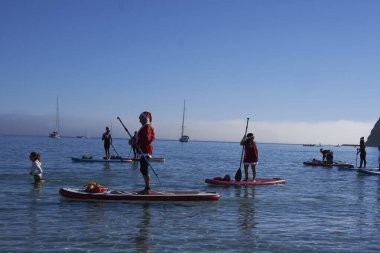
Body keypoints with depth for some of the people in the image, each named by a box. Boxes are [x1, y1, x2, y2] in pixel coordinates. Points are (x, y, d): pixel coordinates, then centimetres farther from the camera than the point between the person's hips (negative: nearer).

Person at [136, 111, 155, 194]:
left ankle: (147, 188, -6)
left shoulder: (147, 127, -13)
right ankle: (147, 188, 20)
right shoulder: (145, 127, 19)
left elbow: (146, 139, -22)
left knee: (144, 170, -9)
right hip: (143, 151, 11)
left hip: (145, 151, -11)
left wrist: (137, 142, -12)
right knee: (143, 170, 14)